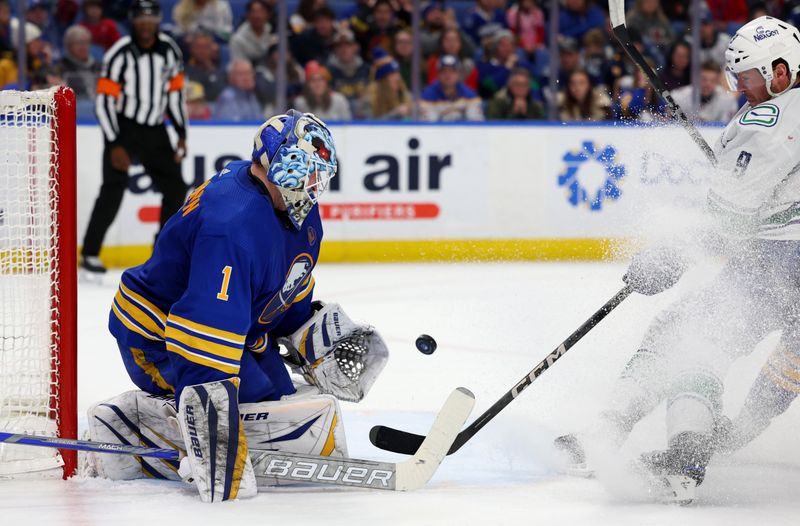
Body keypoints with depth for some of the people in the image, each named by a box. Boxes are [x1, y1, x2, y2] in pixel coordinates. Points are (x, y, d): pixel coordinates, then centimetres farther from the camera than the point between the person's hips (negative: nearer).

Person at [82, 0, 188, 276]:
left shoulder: (169, 49, 0)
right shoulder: (119, 54, -16)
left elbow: (175, 92, 11)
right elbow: (103, 100, -17)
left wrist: (181, 135, 6)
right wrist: (115, 146, -20)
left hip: (155, 129, 6)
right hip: (123, 128, -6)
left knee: (175, 188, 5)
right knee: (113, 188, -17)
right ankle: (90, 254, -13)